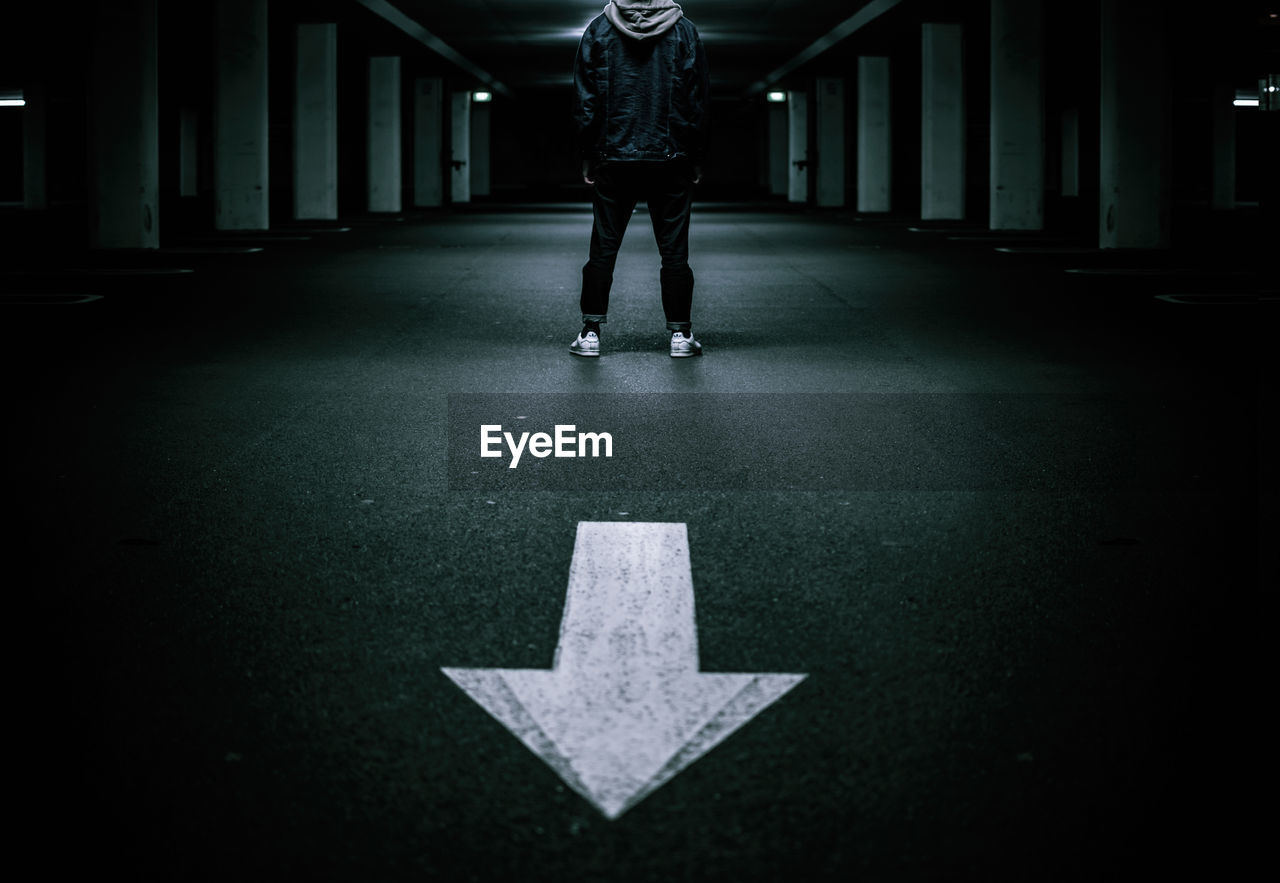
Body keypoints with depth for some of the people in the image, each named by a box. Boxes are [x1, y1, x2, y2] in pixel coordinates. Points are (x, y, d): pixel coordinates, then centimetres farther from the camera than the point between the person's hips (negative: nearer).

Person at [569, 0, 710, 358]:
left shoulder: (598, 30, 0)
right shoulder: (684, 31, 0)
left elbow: (584, 100, 0)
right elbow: (698, 99, 1)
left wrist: (588, 157, 6)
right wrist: (696, 159, 7)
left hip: (613, 159, 0)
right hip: (671, 161, 0)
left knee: (603, 247, 5)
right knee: (674, 248, 4)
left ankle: (590, 332, 5)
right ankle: (680, 334, 6)